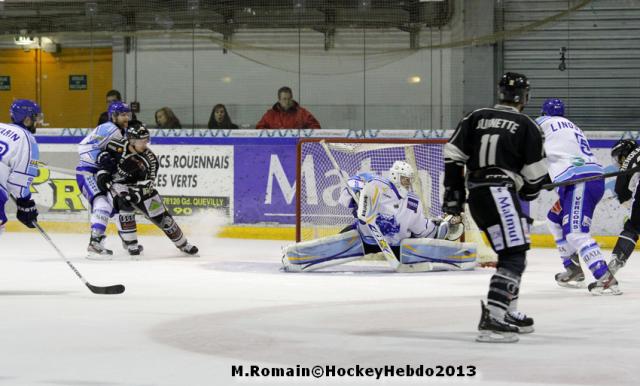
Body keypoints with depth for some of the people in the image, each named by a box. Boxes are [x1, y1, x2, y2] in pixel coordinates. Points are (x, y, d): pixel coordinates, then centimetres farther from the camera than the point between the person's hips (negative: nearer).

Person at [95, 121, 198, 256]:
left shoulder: (150, 160, -20)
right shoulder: (117, 146, -22)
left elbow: (145, 184, -21)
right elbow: (104, 153, -2)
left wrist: (134, 195, -35)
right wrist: (103, 171, -12)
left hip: (138, 187, 2)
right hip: (117, 184, -2)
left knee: (161, 216, 1)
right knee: (124, 204, -32)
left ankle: (183, 244, 18)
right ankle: (131, 244, -19)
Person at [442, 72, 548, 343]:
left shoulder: (475, 118, 14)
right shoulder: (527, 126, 1)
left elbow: (453, 156, 10)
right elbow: (535, 173, 1)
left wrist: (453, 193, 14)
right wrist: (529, 192, 22)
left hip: (476, 194, 7)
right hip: (500, 192, -7)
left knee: (512, 252, 21)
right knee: (514, 256, -11)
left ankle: (509, 313, 27)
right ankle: (492, 319, -26)